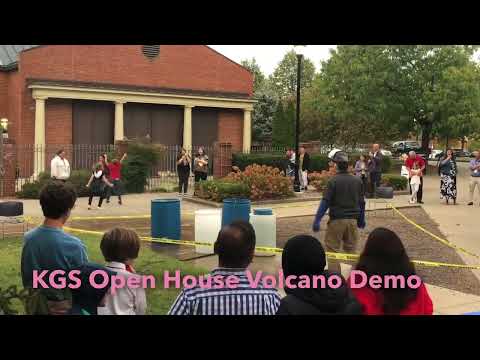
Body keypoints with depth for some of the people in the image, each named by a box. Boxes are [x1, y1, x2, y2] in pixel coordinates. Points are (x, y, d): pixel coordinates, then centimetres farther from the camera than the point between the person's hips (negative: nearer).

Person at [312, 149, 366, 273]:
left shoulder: (333, 181, -11)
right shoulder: (357, 181, 5)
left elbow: (325, 202, -14)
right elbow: (361, 202, 11)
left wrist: (317, 220, -11)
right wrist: (361, 219, 22)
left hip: (337, 220, -5)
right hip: (352, 220, 5)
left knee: (333, 249, 4)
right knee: (351, 249, 14)